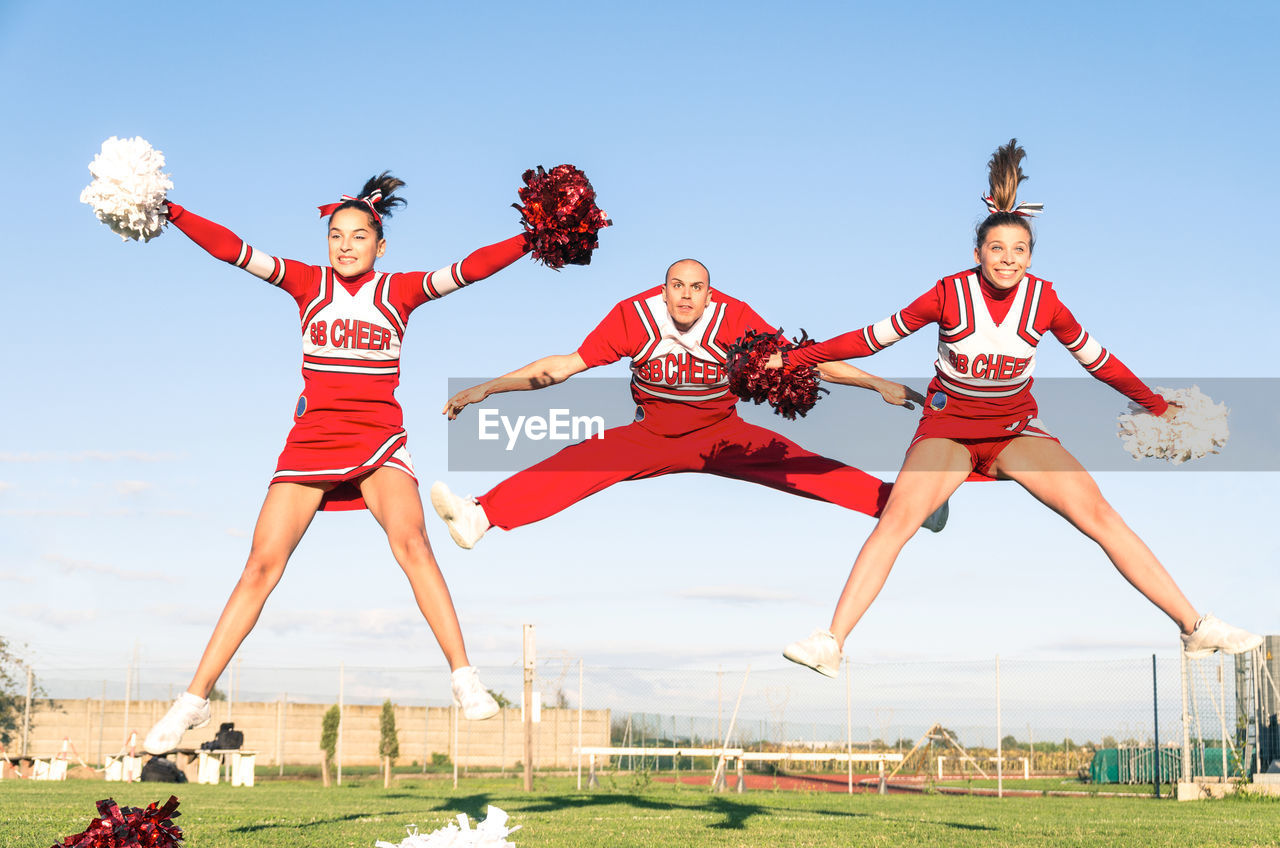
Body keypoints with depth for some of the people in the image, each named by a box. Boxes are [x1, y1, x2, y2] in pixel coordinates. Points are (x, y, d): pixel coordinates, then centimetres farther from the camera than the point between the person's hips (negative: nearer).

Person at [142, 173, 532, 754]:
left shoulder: (399, 290, 7)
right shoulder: (309, 283, 7)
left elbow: (469, 269, -3)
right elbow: (231, 249, -1)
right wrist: (169, 212, -11)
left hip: (379, 439, -1)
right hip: (312, 439, 1)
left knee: (411, 541, -25)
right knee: (262, 565, -5)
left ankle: (465, 681, -20)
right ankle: (194, 701, 3)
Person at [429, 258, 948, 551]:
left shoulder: (734, 318, -15)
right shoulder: (636, 315, -14)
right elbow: (565, 366, -12)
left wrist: (877, 384, -13)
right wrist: (485, 389, -16)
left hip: (721, 434, 1)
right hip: (652, 435, 0)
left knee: (799, 465, -20)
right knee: (580, 463, -24)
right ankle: (482, 515, -39)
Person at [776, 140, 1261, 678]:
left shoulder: (1043, 300, -8)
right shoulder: (950, 294, -13)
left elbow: (1097, 359, 8)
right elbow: (874, 337, -3)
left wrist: (1158, 407, 17)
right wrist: (794, 359, -4)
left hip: (1016, 426, 2)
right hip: (948, 423, -1)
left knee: (1098, 513, -15)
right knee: (896, 519, -26)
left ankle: (1195, 628, -11)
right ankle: (832, 644, -28)